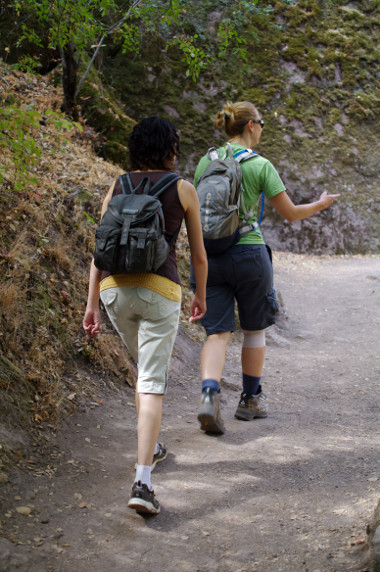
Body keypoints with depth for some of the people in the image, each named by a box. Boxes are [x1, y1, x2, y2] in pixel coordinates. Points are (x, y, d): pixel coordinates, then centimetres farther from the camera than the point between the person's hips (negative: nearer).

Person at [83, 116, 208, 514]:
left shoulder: (116, 189, 11)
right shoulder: (184, 190, 4)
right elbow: (198, 254, 9)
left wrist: (91, 303, 10)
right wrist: (201, 294, 24)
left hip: (114, 288, 4)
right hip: (159, 290, -4)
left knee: (145, 366, 27)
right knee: (152, 383, -4)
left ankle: (150, 446, 40)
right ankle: (142, 482, -16)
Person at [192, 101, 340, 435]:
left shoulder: (206, 162, 7)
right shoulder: (260, 166, -6)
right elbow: (290, 213, -2)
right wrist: (320, 205, 17)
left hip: (210, 255, 4)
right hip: (249, 254, -3)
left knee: (218, 332, 2)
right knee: (255, 329, 15)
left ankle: (210, 395, -21)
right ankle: (250, 401, 25)